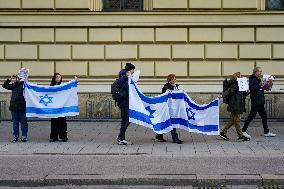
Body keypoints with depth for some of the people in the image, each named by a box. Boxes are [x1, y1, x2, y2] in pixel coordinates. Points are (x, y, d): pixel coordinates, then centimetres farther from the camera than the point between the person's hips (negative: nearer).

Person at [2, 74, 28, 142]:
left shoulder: (24, 85, -6)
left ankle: (24, 136, 12)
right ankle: (15, 137, 15)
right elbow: (4, 85, 8)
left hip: (22, 107, -4)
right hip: (14, 107, 4)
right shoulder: (13, 85, 9)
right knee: (15, 122, 9)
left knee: (23, 122, 4)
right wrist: (9, 79, -3)